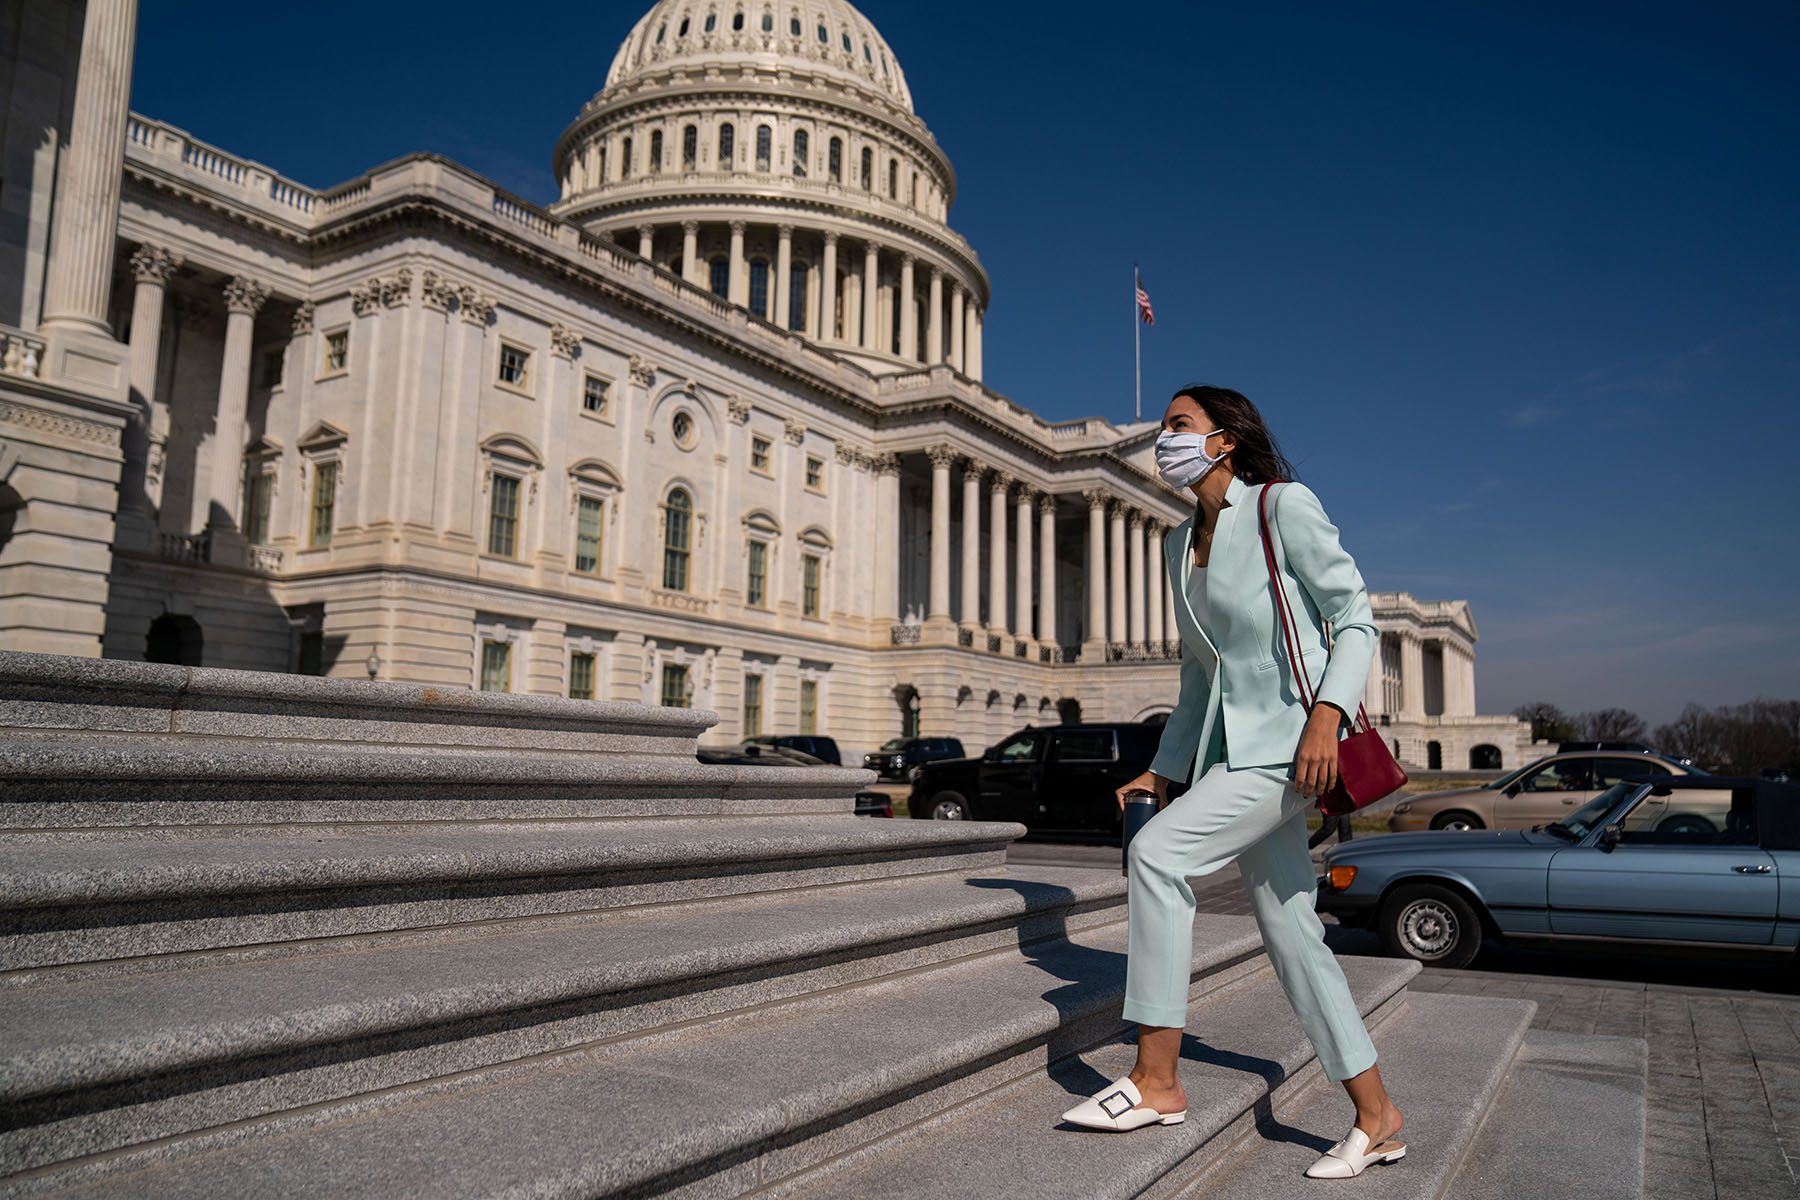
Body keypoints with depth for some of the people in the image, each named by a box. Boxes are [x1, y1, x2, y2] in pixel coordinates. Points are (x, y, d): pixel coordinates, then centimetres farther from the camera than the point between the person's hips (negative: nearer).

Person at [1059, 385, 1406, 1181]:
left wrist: (1328, 712, -23)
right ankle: (1377, 1118, 19)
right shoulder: (1182, 542, 16)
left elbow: (1357, 621, -8)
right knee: (1288, 929, 6)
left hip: (1291, 739, -8)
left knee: (1156, 852, -19)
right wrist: (1165, 768, 15)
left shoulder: (1284, 506, -5)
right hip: (1231, 747, 8)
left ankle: (1156, 1081, -10)